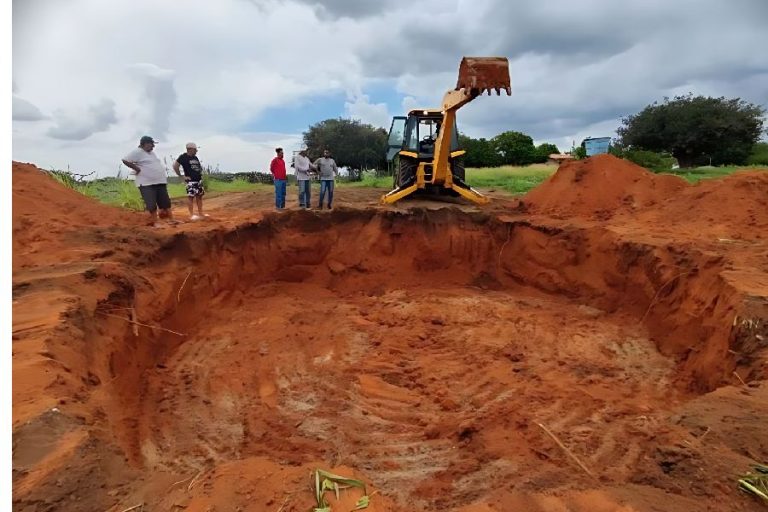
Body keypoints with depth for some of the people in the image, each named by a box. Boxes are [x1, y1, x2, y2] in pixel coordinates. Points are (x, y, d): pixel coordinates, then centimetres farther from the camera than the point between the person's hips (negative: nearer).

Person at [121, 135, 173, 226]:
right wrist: (137, 168, -16)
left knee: (166, 202, 9)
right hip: (146, 183, -8)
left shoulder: (151, 153, 18)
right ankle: (154, 222, 4)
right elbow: (125, 160, -16)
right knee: (151, 204, -5)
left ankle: (171, 220, 16)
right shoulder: (137, 152, -9)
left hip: (160, 182, 8)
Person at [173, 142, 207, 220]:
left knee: (199, 196, 11)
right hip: (190, 181, -8)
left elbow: (200, 167, 26)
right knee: (191, 197, -5)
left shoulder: (195, 157, 12)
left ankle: (201, 213, 19)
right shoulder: (183, 157, -10)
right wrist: (181, 176, -12)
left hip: (199, 180, 8)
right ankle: (192, 215, 0)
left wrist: (200, 174, 11)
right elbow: (175, 166, -13)